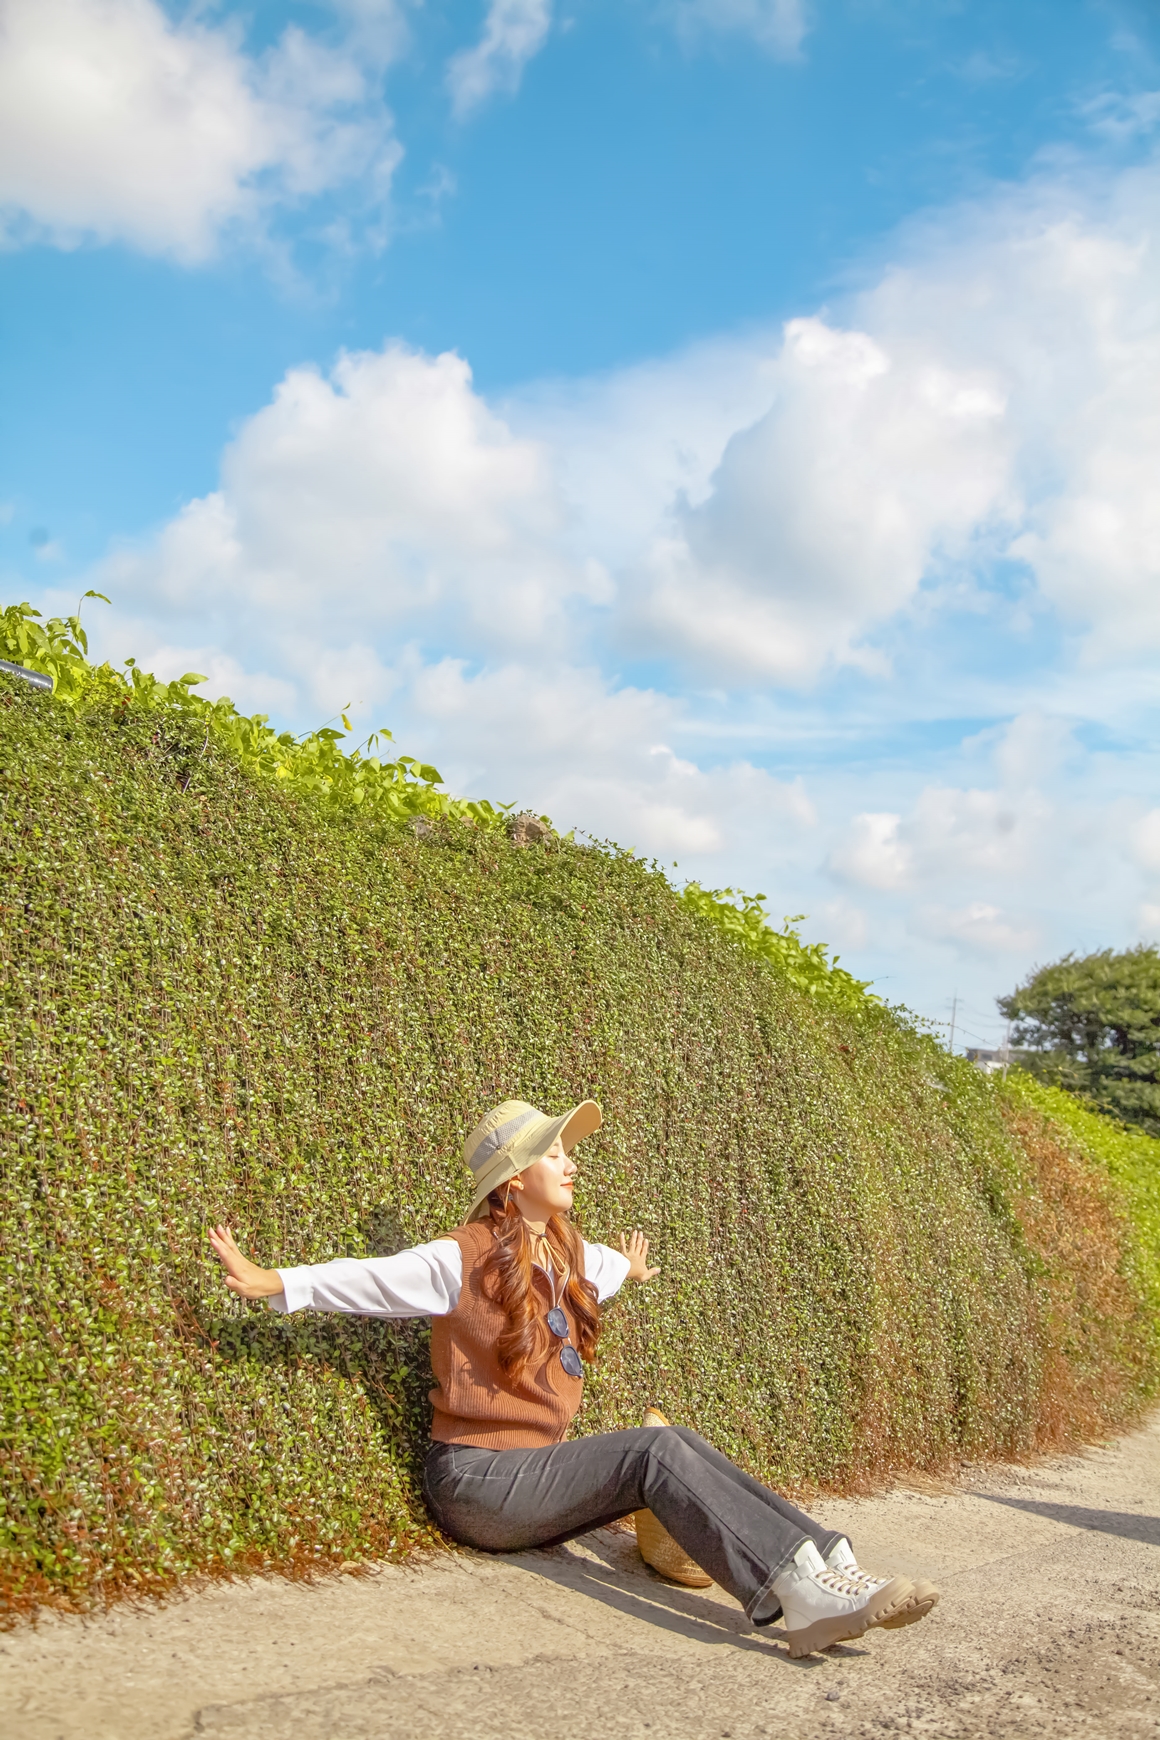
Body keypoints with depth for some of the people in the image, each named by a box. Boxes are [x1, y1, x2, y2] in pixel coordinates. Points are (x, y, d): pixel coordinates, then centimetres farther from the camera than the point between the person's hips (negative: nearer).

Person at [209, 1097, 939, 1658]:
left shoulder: (571, 1258, 11)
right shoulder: (464, 1261, -11)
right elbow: (371, 1279, -15)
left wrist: (629, 1271, 55)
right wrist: (275, 1283, -26)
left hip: (538, 1468, 7)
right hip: (477, 1476, -7)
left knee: (677, 1445, -16)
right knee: (658, 1448, -24)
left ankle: (830, 1566, -26)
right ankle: (805, 1595, -33)